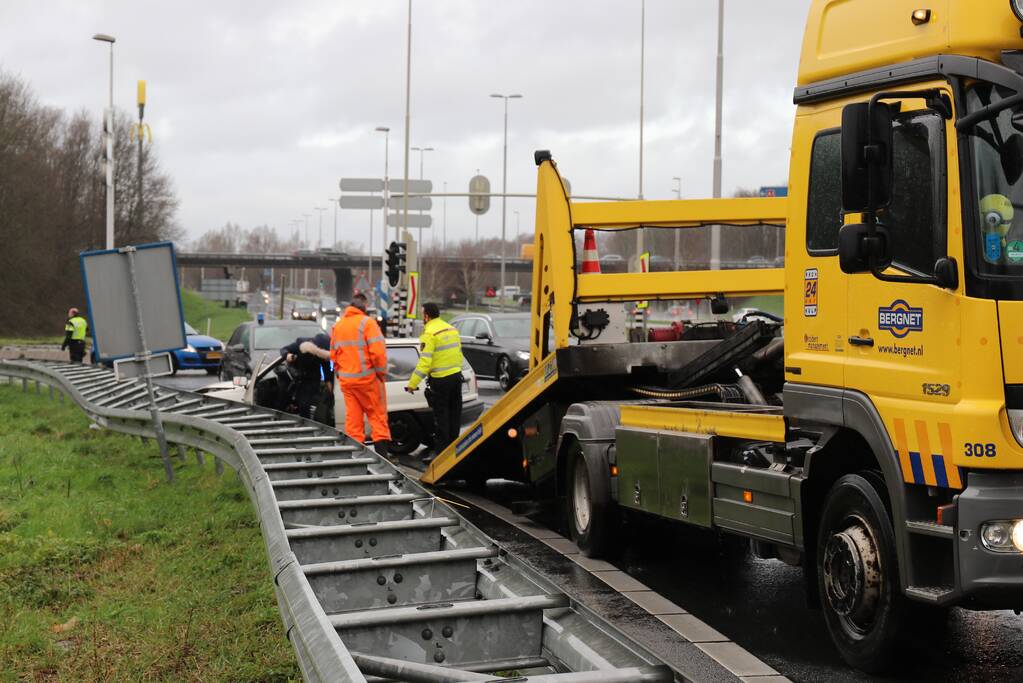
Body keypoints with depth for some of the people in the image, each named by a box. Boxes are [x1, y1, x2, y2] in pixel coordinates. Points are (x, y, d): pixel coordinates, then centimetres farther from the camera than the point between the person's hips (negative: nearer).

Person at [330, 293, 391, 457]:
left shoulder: (337, 326, 12)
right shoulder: (366, 322, -9)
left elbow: (333, 355, 17)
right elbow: (378, 351, -16)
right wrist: (382, 372, -5)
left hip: (346, 380, 6)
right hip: (367, 377, -6)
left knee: (352, 417, 8)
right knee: (377, 415, 0)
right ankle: (382, 453, -6)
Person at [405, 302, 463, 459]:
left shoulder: (429, 334, -16)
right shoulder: (452, 329, 10)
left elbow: (424, 362, -21)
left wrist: (412, 384, -18)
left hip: (440, 380, -7)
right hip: (456, 376, 7)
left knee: (441, 416, 0)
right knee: (454, 414, 15)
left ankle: (442, 450, 3)